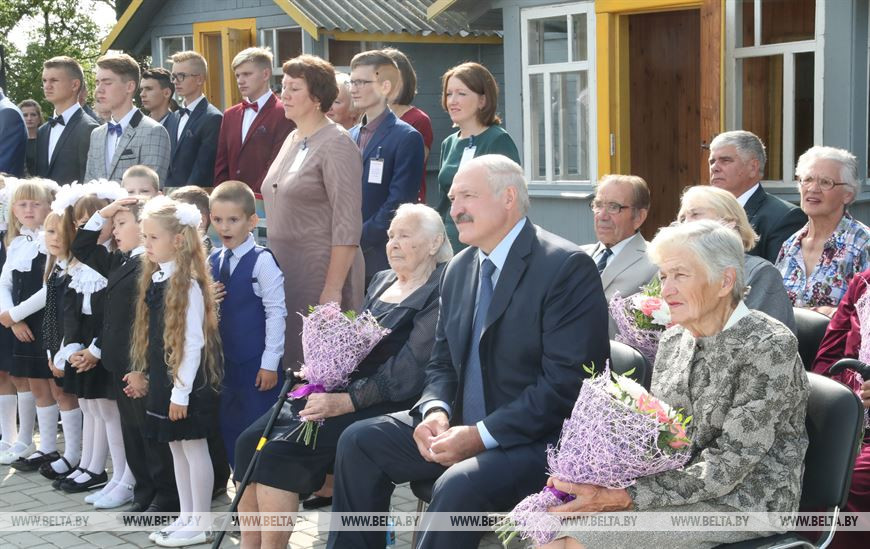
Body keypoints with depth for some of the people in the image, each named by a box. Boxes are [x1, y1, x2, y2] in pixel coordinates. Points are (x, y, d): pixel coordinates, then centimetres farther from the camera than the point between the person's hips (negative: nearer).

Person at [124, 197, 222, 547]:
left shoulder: (187, 284, -17)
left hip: (188, 383, -9)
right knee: (176, 448, 14)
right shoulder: (154, 278, 8)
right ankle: (186, 518, 25)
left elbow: (194, 343, -19)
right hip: (162, 379, 9)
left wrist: (181, 392, -19)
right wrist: (142, 373, 14)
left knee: (193, 448, 1)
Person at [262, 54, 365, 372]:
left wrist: (333, 289, -20)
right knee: (289, 359, 11)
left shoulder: (335, 144, -11)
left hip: (322, 271, -8)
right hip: (283, 270, 8)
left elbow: (347, 226, -16)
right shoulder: (292, 140, 13)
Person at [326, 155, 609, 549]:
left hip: (539, 440, -8)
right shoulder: (458, 270, 10)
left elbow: (567, 381, -20)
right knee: (359, 441, -2)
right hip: (463, 428, 8)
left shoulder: (566, 267, -15)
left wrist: (481, 436, -22)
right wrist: (435, 410, -8)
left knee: (459, 486, -32)